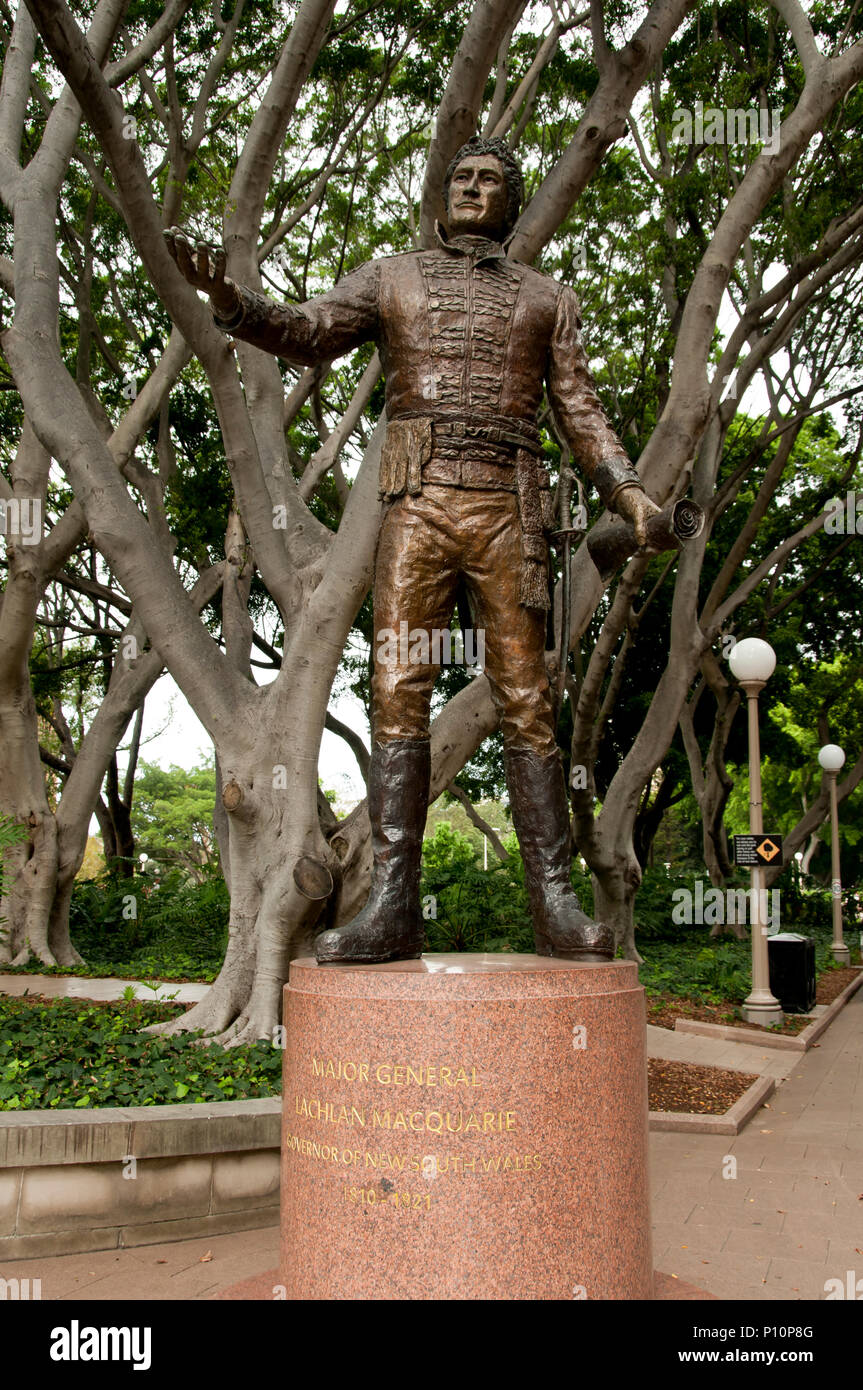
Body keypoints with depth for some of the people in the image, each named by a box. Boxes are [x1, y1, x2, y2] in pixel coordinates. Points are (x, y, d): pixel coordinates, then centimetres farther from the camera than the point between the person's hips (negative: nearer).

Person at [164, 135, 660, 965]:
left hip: (508, 511, 0)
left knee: (525, 702, -6)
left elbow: (580, 415, 15)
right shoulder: (391, 278, 22)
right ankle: (392, 907, -12)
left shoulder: (547, 299, 23)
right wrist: (226, 296, -13)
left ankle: (554, 905, -6)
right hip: (416, 505, 0)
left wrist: (627, 490, -3)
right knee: (399, 697, -10)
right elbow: (308, 335, 6)